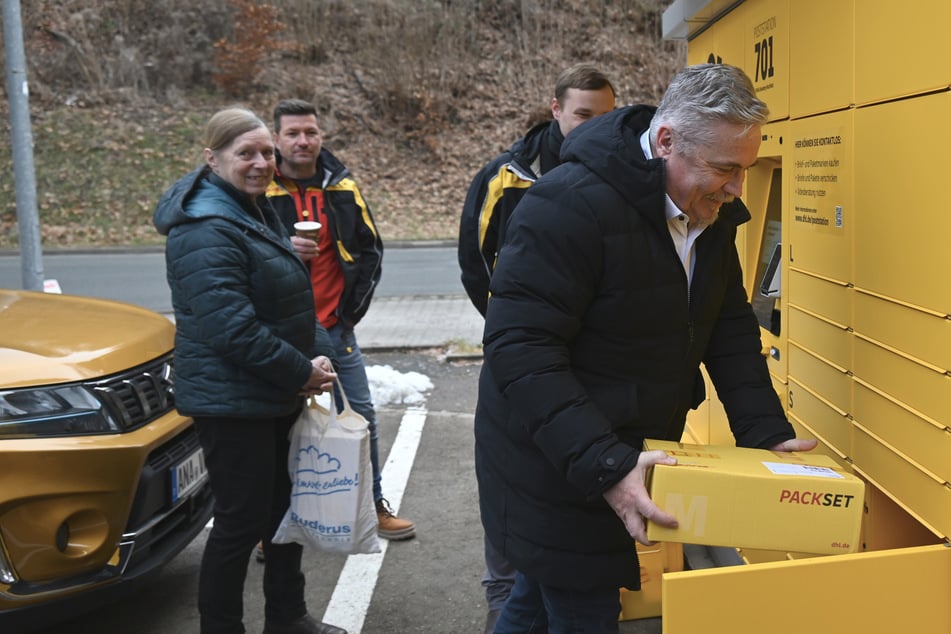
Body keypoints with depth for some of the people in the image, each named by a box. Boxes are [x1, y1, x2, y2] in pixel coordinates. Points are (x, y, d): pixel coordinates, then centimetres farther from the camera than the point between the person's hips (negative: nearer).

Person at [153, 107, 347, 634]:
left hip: (278, 395, 10)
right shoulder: (206, 230, -20)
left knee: (286, 506, 19)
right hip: (232, 403, -10)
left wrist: (320, 355, 1)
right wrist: (302, 373, -17)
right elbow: (233, 328, -26)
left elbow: (294, 300, 17)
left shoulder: (257, 211, 12)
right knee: (241, 522, 0)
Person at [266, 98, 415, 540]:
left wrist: (354, 304, 3)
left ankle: (374, 506, 28)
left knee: (361, 417, 10)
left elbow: (370, 250, 12)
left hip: (335, 327, 3)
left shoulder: (342, 187, 4)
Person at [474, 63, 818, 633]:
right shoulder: (570, 206, -26)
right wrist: (603, 467, -35)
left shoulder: (711, 212, 1)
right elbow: (521, 349, -29)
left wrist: (768, 433, -3)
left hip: (633, 456, 8)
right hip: (556, 470, -7)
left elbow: (731, 329, 9)